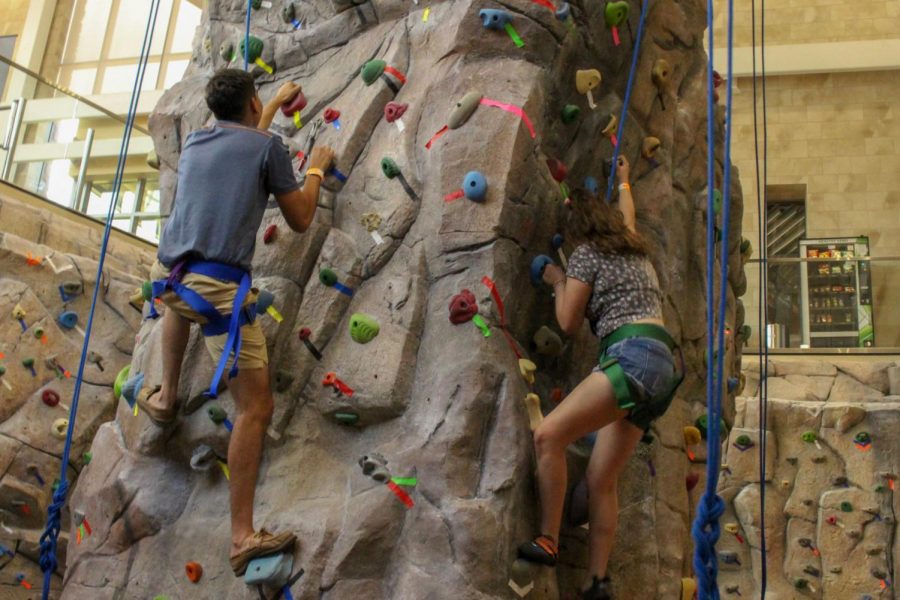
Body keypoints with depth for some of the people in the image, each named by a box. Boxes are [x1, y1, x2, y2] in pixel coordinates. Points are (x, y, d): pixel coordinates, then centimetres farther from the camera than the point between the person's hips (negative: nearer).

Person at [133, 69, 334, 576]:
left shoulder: (194, 143, 19)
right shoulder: (268, 146, 3)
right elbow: (300, 220, 9)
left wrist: (275, 107, 53)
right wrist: (317, 171, 25)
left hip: (167, 276, 6)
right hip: (220, 287, -6)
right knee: (256, 407, -2)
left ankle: (165, 397, 46)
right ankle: (244, 536, -5)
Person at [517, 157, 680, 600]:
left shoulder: (586, 253, 5)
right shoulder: (634, 248, 26)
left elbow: (568, 322, 4)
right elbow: (626, 218, 51)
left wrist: (557, 281, 21)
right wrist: (623, 181, 67)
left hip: (633, 356, -9)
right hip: (661, 363, 9)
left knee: (548, 434, -15)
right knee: (601, 478, 6)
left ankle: (547, 542, -16)